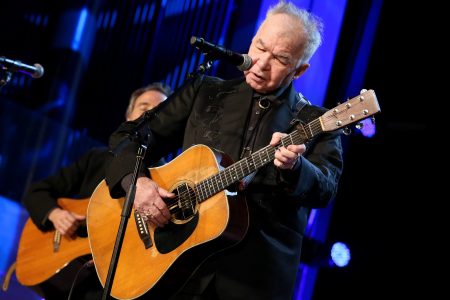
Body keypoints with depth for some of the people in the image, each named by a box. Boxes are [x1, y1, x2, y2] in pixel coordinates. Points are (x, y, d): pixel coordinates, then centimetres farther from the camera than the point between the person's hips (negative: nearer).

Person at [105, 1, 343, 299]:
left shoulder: (317, 124, 3)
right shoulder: (204, 91, 9)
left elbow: (324, 190, -11)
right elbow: (131, 134, 9)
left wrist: (294, 167, -31)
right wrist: (136, 180, -10)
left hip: (258, 274, -2)